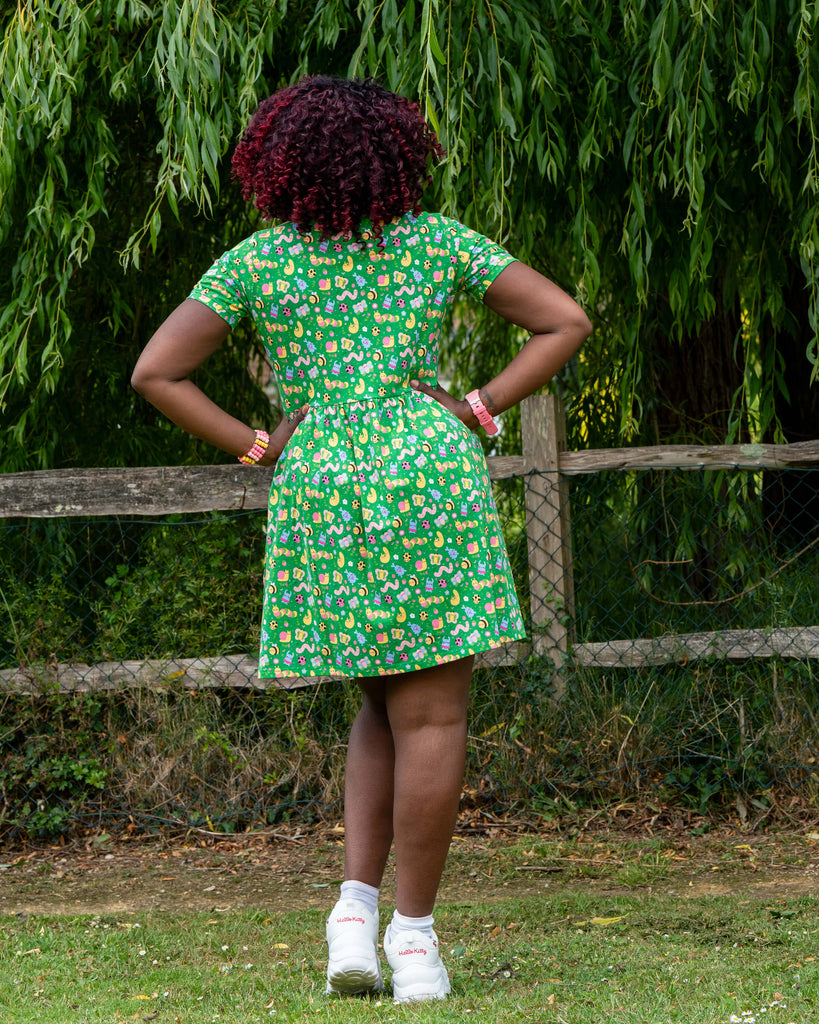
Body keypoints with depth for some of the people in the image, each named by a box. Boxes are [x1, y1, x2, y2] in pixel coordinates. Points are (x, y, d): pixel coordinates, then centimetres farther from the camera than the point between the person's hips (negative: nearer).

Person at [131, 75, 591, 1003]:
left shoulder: (253, 262, 7)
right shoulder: (437, 241, 8)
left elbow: (155, 374, 0)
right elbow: (566, 320, 7)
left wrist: (255, 449, 4)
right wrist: (478, 409, 5)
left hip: (316, 492, 2)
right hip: (427, 475, -2)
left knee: (389, 707, 18)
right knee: (433, 716, 2)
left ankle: (357, 903, 4)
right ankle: (411, 934, 0)